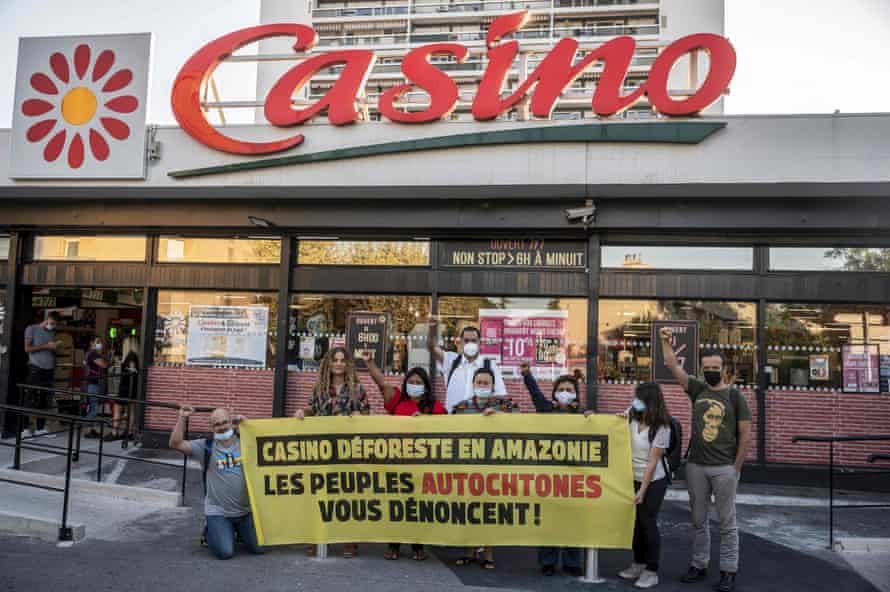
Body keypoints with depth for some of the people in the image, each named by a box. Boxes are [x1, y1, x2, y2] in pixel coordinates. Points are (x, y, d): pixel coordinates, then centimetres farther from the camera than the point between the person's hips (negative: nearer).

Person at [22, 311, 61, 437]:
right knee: (30, 399, -5)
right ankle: (25, 428, -2)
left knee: (45, 400, 3)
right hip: (36, 369, -5)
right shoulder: (31, 329, 3)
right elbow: (27, 348, -7)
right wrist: (46, 346, -11)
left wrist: (55, 347, -1)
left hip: (49, 370, 5)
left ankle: (40, 428, 6)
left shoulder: (52, 332, 18)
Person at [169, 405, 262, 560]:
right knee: (224, 552, -13)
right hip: (218, 512, -2)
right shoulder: (205, 446, -3)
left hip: (246, 510, 2)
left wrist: (246, 422, -7)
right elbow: (175, 444, -10)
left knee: (259, 548, -3)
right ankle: (211, 532, 21)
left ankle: (239, 531, 30)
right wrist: (182, 418, -16)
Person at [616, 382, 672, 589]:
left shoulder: (661, 427, -19)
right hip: (633, 477, 6)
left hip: (654, 480, -6)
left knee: (648, 522, -2)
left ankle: (651, 572, 10)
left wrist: (643, 490, -17)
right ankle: (638, 564, 28)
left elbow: (653, 461, -18)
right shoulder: (631, 414, -3)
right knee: (635, 521, 12)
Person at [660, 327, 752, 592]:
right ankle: (699, 565, 25)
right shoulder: (697, 390, 5)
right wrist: (666, 342, -17)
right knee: (698, 520, 13)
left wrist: (736, 468, -5)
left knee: (727, 522, 5)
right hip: (696, 466, 4)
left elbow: (745, 435, -3)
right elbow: (673, 366, -4)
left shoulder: (735, 396, -4)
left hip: (724, 468, -3)